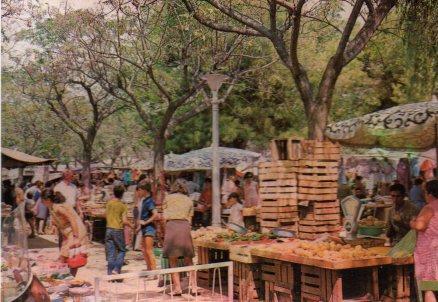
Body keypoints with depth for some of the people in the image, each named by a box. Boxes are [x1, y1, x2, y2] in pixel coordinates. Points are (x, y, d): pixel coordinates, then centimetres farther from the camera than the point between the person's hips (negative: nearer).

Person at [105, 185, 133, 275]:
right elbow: (125, 221, -12)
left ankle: (110, 272, 7)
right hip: (118, 230, -4)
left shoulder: (109, 203, 5)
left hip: (109, 229, 4)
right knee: (122, 250, 10)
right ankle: (116, 269, -4)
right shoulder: (122, 205, -8)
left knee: (110, 252, 7)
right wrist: (131, 225, 5)